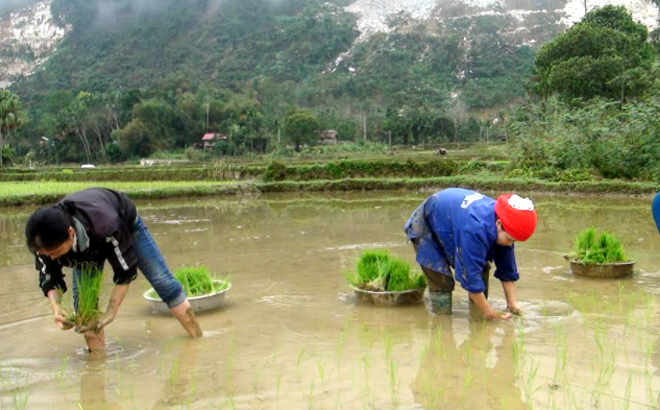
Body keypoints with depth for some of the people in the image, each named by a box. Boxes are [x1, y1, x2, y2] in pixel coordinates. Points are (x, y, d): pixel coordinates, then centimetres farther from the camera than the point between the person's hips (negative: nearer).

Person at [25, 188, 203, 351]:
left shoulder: (106, 224, -48)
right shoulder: (47, 240, -35)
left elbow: (126, 270, -34)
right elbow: (50, 278, -19)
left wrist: (110, 313, -35)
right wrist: (56, 307, -38)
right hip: (87, 244, 4)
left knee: (163, 282, -4)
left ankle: (199, 342, 8)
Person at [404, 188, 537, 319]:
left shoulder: (504, 220, -20)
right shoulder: (475, 229, -44)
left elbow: (507, 269, -9)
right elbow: (471, 276, -39)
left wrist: (512, 303, -13)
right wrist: (490, 314, -32)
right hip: (426, 228, -7)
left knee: (482, 267, -2)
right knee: (442, 282, -18)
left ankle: (477, 311, 12)